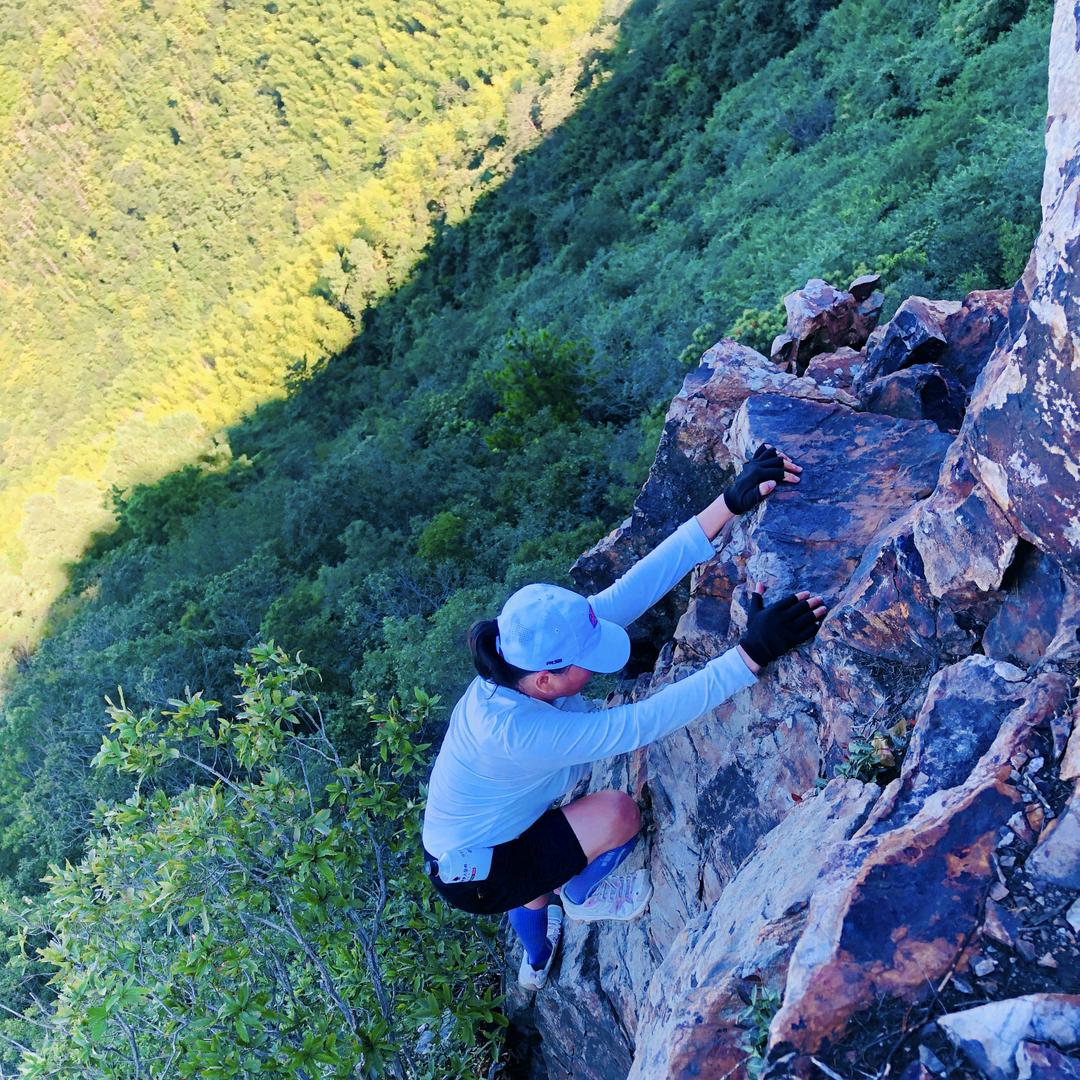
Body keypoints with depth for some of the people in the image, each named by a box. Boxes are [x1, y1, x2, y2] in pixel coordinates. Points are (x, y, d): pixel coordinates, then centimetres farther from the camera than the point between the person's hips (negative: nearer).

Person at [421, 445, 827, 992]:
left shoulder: (535, 653, -21)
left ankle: (535, 964, 68)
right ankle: (581, 897, 14)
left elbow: (634, 587, -27)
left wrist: (730, 503, -32)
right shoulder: (514, 731, -42)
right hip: (477, 878, -8)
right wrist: (752, 654, -51)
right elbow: (642, 722, -46)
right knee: (617, 812, -20)